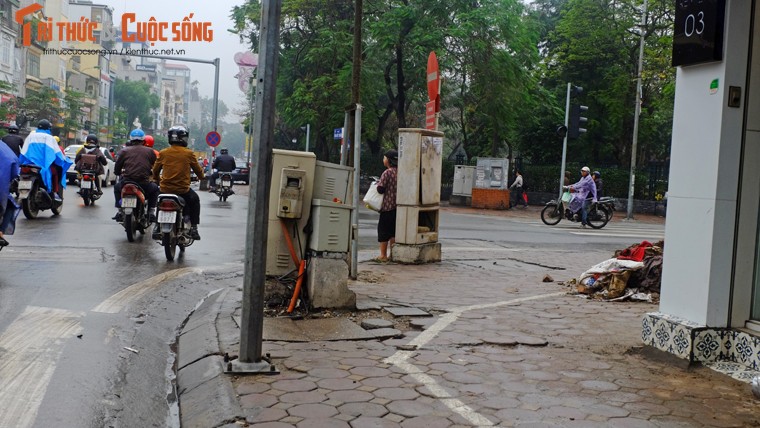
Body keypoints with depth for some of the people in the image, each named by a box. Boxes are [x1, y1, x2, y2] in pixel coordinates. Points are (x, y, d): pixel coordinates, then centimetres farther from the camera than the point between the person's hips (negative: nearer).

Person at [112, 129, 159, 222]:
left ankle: (120, 212, 26)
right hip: (144, 184, -1)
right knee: (155, 188, 32)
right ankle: (151, 213, 20)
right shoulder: (150, 151, 7)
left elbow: (116, 170, 9)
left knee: (117, 187, 35)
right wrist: (151, 173, 32)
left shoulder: (124, 151, 8)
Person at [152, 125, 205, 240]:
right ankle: (193, 228, 19)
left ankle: (157, 228, 23)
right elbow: (197, 169, 4)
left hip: (165, 189, 2)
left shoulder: (163, 153, 0)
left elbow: (155, 170, 9)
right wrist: (202, 176, 27)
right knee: (195, 200, 26)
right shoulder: (189, 153, -6)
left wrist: (157, 179, 31)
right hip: (183, 189, -2)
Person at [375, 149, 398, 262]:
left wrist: (378, 184, 4)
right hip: (397, 206, 7)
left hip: (387, 206, -7)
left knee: (383, 230, 0)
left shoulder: (387, 172, -14)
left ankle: (383, 255, 1)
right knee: (393, 231, 12)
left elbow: (380, 189, -15)